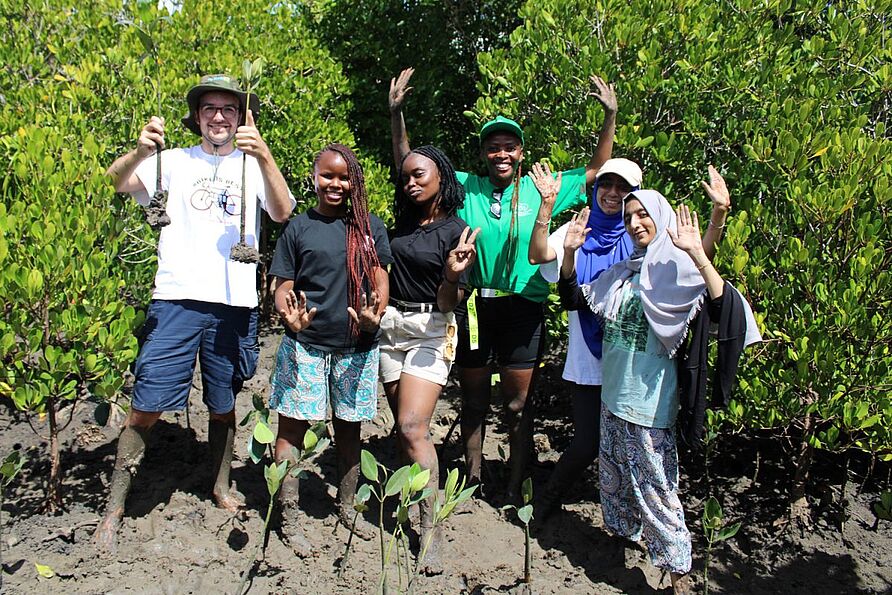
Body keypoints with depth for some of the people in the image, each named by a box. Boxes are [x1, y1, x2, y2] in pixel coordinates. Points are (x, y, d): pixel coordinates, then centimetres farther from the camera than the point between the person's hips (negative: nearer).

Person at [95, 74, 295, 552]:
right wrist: (139, 152, -27)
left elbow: (282, 213, -10)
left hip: (235, 305, 1)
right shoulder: (174, 162, 10)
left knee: (223, 405, 14)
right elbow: (116, 183, -5)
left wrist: (264, 157, -26)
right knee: (145, 407, -3)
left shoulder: (255, 166, 9)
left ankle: (221, 486, 34)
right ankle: (114, 507, 11)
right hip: (176, 299, 0)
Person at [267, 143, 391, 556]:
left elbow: (381, 282, 6)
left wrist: (374, 317, -15)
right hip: (305, 346, -1)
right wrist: (289, 316, -21)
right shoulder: (299, 227, 2)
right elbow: (283, 288, 1)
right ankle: (289, 518, 15)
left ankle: (346, 508, 31)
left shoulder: (370, 227, 6)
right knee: (292, 427, 1)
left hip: (357, 347, 2)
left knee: (349, 427, 13)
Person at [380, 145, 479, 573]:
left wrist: (452, 276, -27)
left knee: (412, 428, -14)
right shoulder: (403, 222, 8)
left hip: (430, 331, -5)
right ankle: (412, 500, 22)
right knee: (405, 426, 8)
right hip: (390, 325, 5)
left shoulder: (456, 232, -6)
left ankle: (430, 529, -7)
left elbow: (448, 304, -8)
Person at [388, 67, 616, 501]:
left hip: (523, 308, -1)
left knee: (518, 405, 7)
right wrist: (396, 113, -4)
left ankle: (514, 490, 22)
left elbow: (596, 171, 7)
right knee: (473, 402, 15)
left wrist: (610, 117, -2)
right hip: (473, 306, 1)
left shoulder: (541, 189, 0)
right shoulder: (464, 188, 1)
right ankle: (473, 479, 31)